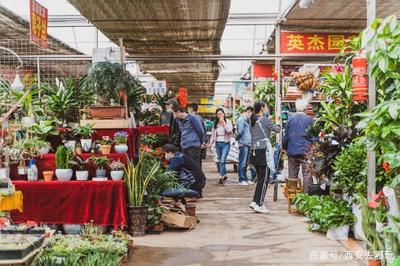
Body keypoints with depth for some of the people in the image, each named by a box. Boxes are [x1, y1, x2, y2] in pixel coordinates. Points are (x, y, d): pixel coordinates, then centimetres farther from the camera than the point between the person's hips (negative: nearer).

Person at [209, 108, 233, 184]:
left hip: (226, 143, -5)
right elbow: (213, 134, 13)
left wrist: (223, 122, -16)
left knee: (222, 160, -15)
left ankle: (221, 176, -16)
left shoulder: (228, 122, -1)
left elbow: (229, 130, -18)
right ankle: (224, 175, 24)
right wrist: (211, 143, 4)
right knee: (220, 161, 10)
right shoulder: (215, 123, 12)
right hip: (218, 143, 5)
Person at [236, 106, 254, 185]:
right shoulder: (241, 120, -9)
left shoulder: (247, 120, 20)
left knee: (246, 163, 13)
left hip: (248, 144, 9)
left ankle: (245, 179, 19)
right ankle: (241, 180, -1)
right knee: (242, 163, -5)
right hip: (243, 144, -9)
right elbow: (240, 131, -17)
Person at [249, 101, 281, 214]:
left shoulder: (252, 121, 13)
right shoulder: (264, 119, -8)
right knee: (264, 179, -4)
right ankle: (258, 204, -6)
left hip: (254, 151, 8)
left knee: (260, 178, 14)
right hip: (264, 150, -8)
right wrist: (278, 125, 20)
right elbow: (276, 129, -1)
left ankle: (256, 202, 12)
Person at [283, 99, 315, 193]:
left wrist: (285, 148, 19)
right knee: (307, 174, 0)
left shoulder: (290, 119, 3)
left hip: (292, 151, 3)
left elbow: (286, 136, 8)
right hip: (305, 150, -3)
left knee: (293, 175, 9)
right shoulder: (309, 119, -5)